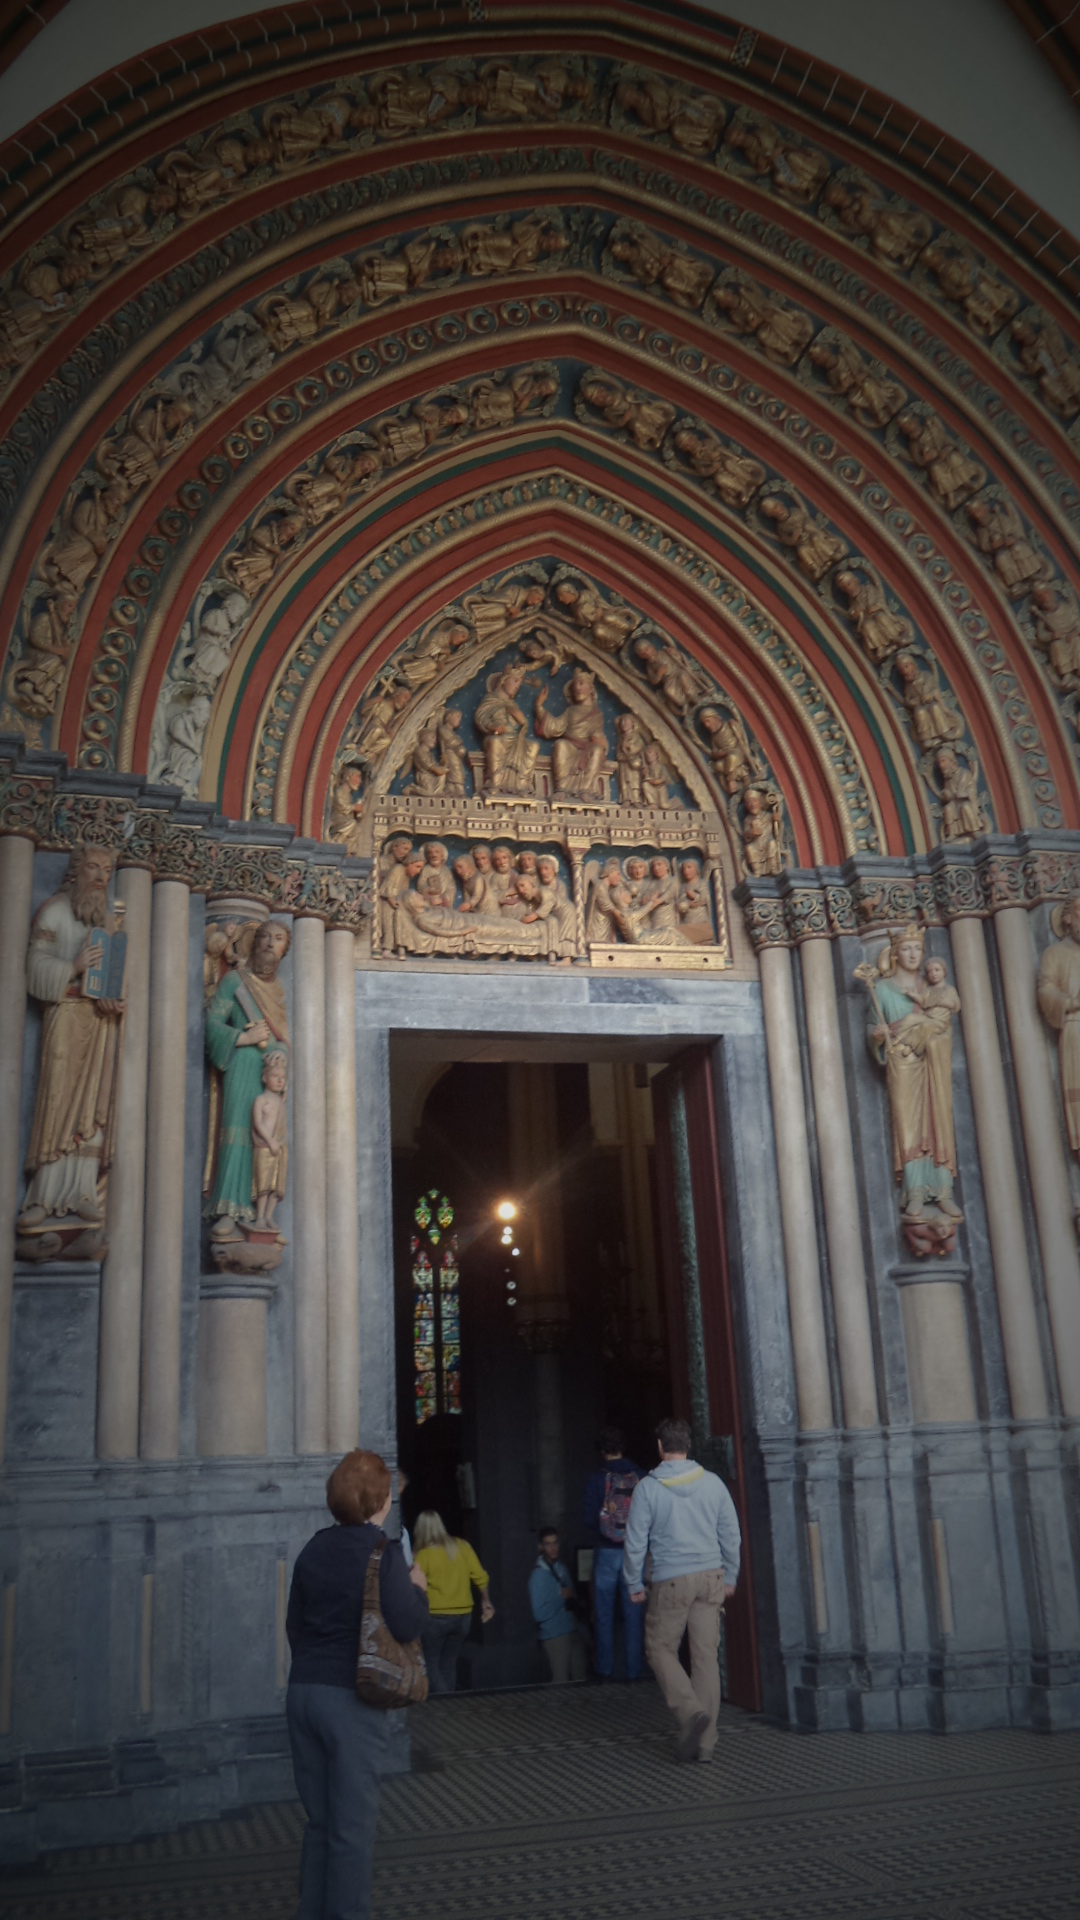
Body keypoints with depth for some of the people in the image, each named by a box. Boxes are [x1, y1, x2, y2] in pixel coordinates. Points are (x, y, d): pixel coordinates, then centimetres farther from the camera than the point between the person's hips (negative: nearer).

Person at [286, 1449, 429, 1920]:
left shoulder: (314, 1550, 7)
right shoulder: (381, 1552, -12)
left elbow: (295, 1623, 14)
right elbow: (406, 1625, -18)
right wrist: (418, 1588, 1)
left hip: (303, 1691, 6)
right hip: (352, 1699, -6)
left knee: (319, 1820, 18)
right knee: (353, 1826, 4)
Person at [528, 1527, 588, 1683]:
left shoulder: (561, 1568, 8)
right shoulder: (538, 1575, -12)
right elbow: (540, 1614, -17)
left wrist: (572, 1596, -2)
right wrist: (561, 1596, -14)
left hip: (573, 1632, 7)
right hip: (555, 1636, -7)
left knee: (580, 1680, 9)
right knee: (562, 1683, -6)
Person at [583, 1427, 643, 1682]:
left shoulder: (596, 1479, -8)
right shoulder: (639, 1477, -2)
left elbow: (590, 1519, -7)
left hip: (606, 1552, -2)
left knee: (604, 1613, 9)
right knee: (633, 1613, 7)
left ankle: (605, 1668, 12)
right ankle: (633, 1669, 8)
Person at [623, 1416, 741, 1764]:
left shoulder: (648, 1487, -7)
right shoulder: (712, 1482, 3)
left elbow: (635, 1540, -4)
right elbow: (731, 1535, 8)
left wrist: (634, 1584, 8)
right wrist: (729, 1577, 19)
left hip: (671, 1581, -4)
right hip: (710, 1578, 4)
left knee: (661, 1649, 11)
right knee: (706, 1655, 6)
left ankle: (690, 1710, -11)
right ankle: (703, 1742, 8)